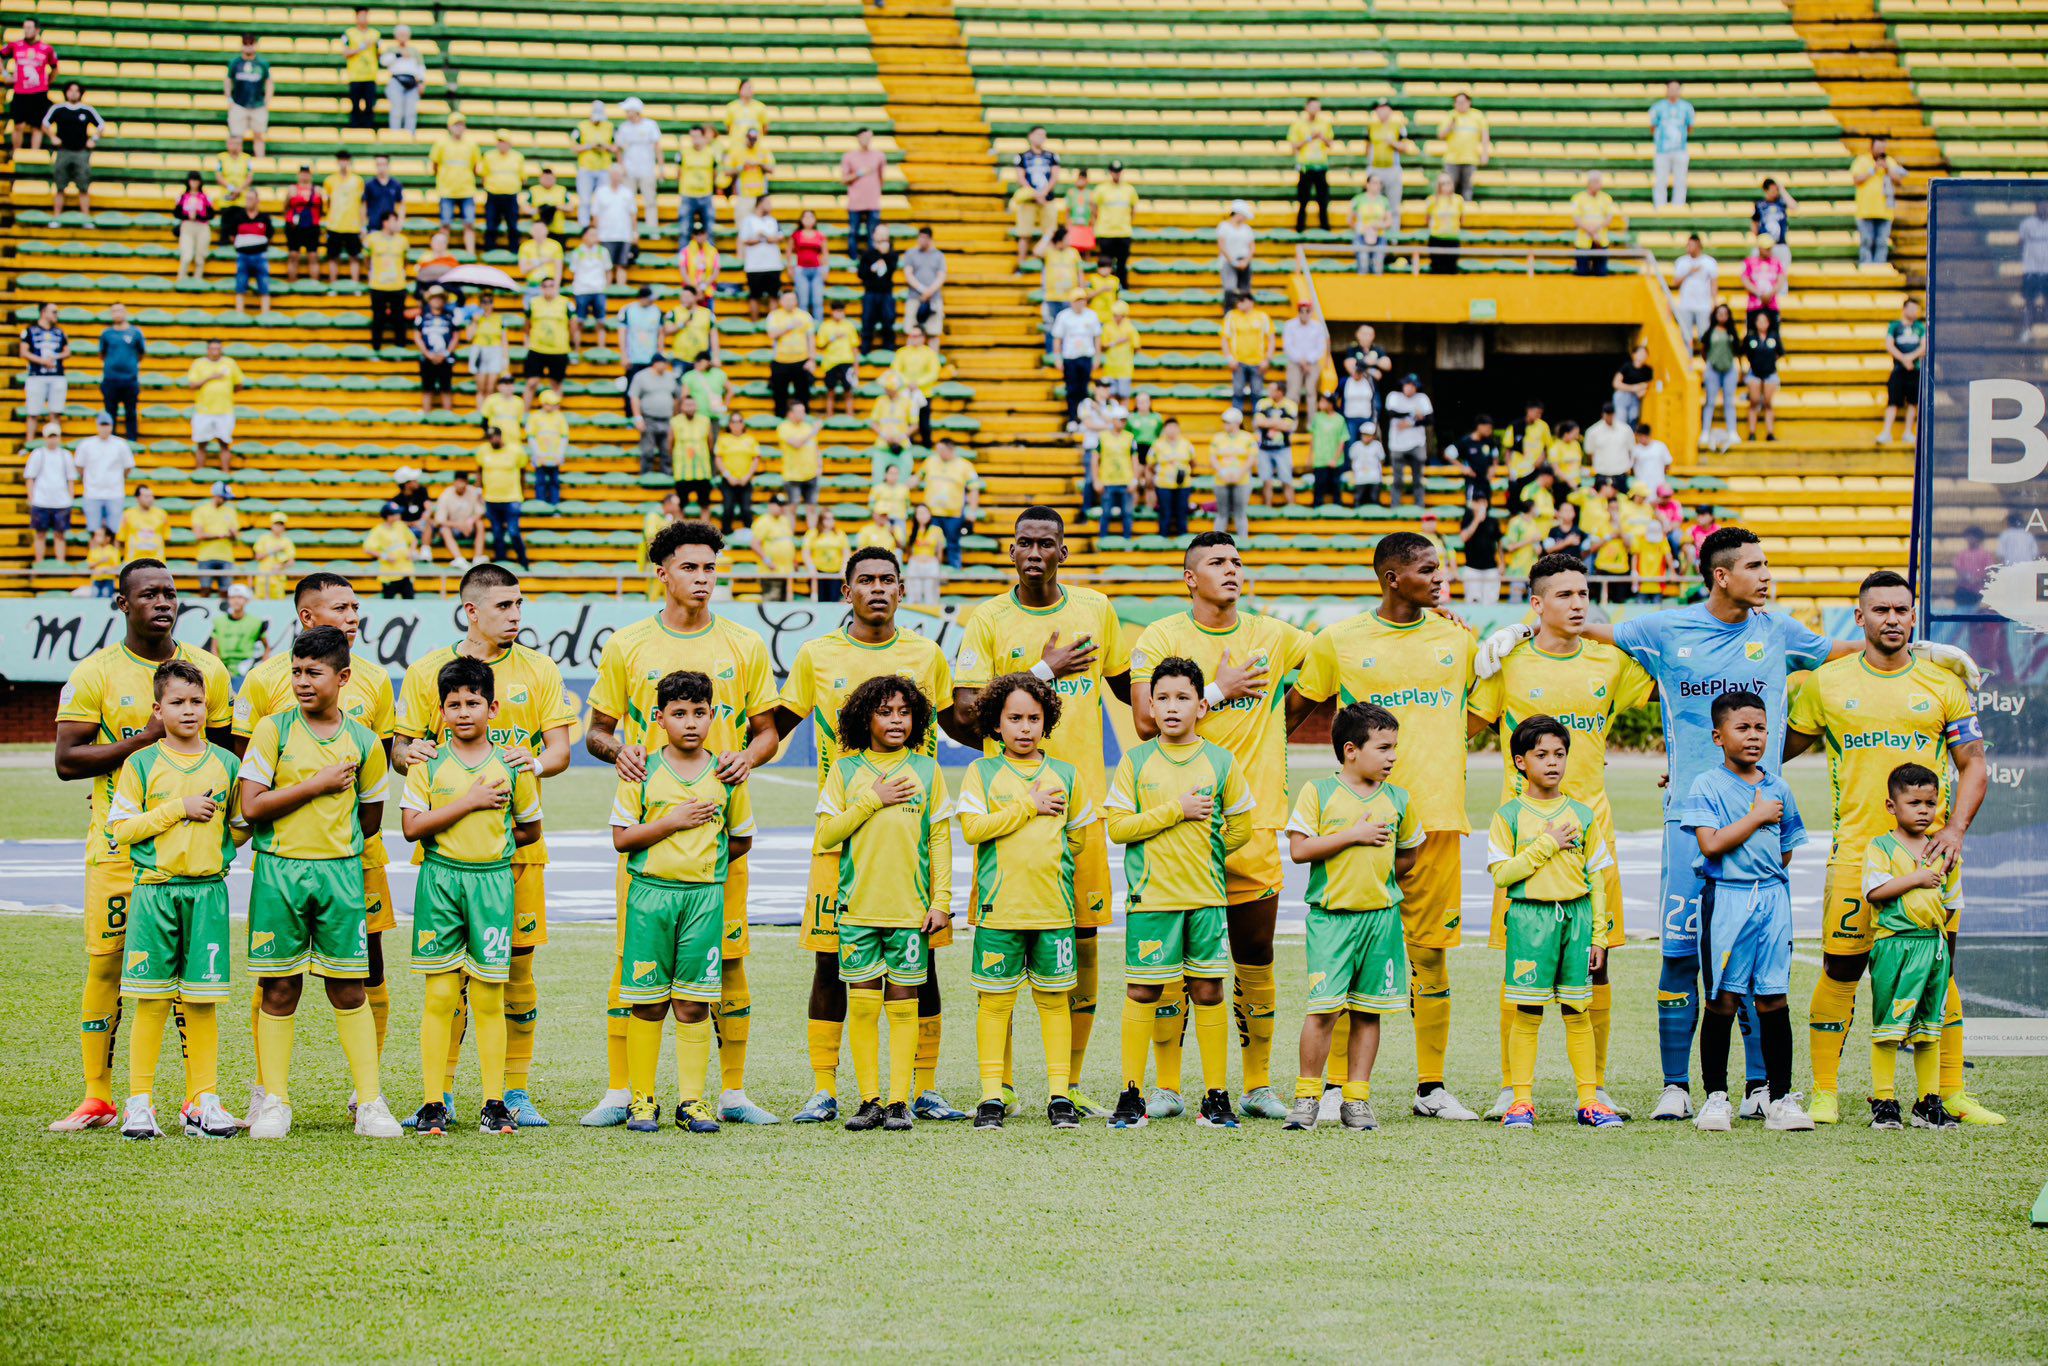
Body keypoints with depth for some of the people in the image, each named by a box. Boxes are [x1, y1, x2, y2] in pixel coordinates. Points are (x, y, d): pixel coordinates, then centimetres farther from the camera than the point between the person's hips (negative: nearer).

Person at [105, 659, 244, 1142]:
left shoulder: (225, 764, 9)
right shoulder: (141, 764, 2)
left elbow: (241, 825, 17)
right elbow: (120, 828, -4)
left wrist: (220, 851, -2)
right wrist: (178, 809, -9)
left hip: (207, 890, 2)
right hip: (154, 889, -2)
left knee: (201, 1001, 2)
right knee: (151, 1001, -2)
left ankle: (204, 1102, 9)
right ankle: (140, 1103, 4)